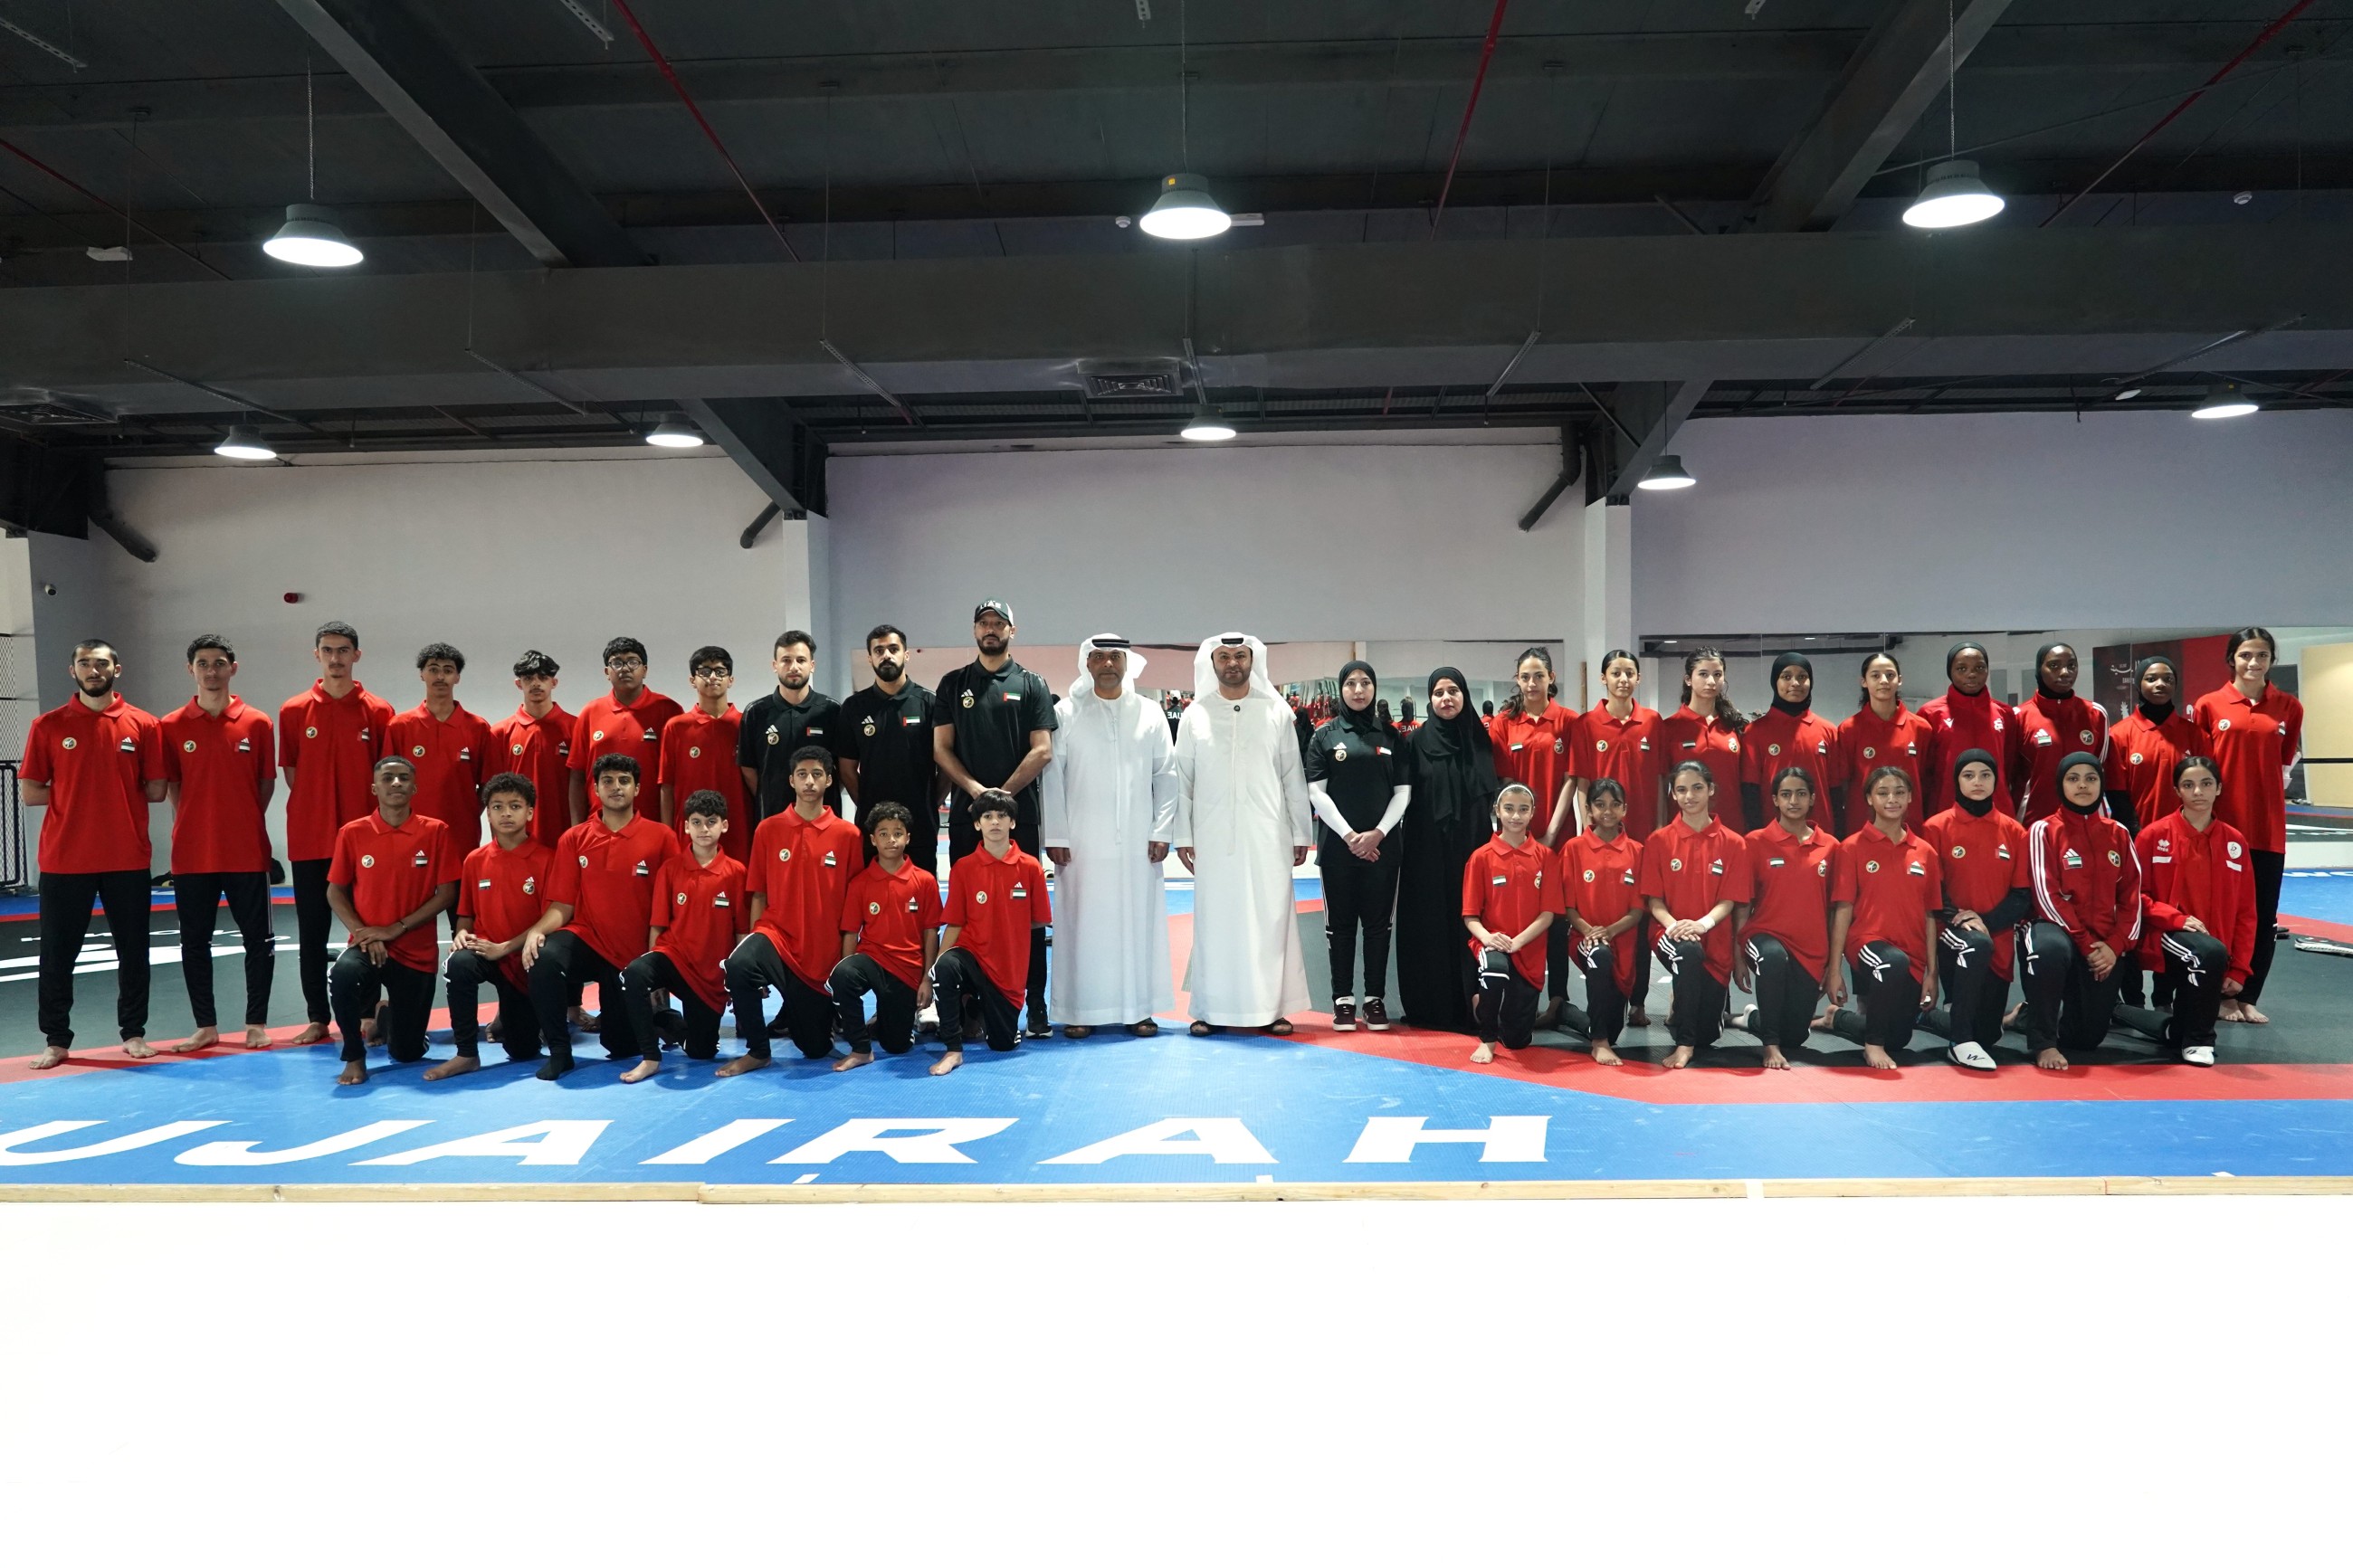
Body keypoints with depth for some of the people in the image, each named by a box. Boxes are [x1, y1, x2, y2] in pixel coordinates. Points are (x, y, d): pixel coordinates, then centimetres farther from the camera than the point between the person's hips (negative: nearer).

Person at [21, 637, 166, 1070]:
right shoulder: (48, 725, 2)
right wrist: (78, 795, -2)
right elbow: (29, 791, 1)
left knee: (133, 950, 7)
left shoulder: (144, 725, 1)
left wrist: (109, 795, -1)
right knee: (58, 953, 5)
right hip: (64, 859, 0)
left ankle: (134, 1033, 19)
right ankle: (55, 1040, 15)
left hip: (128, 859, 0)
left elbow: (155, 789, 2)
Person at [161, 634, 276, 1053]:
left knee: (259, 939, 3)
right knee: (194, 942, 8)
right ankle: (206, 1026, 19)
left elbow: (267, 782, 7)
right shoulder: (171, 726, 2)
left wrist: (245, 823, 3)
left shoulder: (257, 723, 0)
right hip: (192, 853, 1)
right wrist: (191, 827, 2)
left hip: (247, 852, -1)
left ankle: (256, 1023, 15)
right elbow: (171, 785, 8)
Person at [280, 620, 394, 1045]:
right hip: (310, 839, 1)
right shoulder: (293, 711, 3)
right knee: (312, 931, 6)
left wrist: (375, 817, -5)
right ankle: (317, 1017, 15)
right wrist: (320, 807, 1)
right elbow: (291, 775, 8)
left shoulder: (378, 712, 2)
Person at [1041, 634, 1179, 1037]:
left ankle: (1139, 1007, 11)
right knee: (1083, 923, -1)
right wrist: (1055, 835, -4)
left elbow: (1166, 775, 8)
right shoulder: (1066, 713, 4)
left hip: (1138, 842, 2)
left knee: (1139, 920, 3)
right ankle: (1079, 1010, 6)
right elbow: (1051, 777, 1)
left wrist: (1162, 831, 1)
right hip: (1083, 842, -2)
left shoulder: (1149, 714, 9)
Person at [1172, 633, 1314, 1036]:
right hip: (1213, 837, 0)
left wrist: (1301, 834, 4)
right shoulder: (1196, 715, 6)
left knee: (1270, 918, 0)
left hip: (1267, 836, 0)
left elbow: (1293, 776, 6)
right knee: (1214, 920, 2)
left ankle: (1272, 1006, 6)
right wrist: (1183, 836, 2)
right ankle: (1211, 1008, 8)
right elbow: (1182, 779, 7)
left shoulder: (1276, 712, 5)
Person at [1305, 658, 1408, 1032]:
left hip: (1382, 844, 1)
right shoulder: (1324, 735, 3)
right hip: (1338, 844, -1)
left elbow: (1403, 791, 5)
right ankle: (1343, 999, 8)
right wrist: (1349, 835, -10)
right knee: (1341, 922, 3)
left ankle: (1375, 998, 11)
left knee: (1378, 922, 3)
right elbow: (1317, 793, -2)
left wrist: (1377, 833, -8)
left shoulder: (1392, 737, 8)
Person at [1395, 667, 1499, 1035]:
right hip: (1429, 849, -1)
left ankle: (1471, 1004, 8)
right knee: (1432, 925, 0)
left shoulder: (1480, 738, 8)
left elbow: (1494, 790, 12)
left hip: (1473, 844, 2)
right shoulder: (1418, 741, 2)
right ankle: (1432, 1006, 7)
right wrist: (1404, 840, -4)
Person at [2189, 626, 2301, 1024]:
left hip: (2269, 825, 2)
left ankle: (2249, 998, 18)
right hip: (2222, 823, -2)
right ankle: (2225, 996, 15)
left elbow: (2287, 757, 17)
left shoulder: (2289, 708, 5)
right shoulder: (2209, 705, -1)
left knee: (2264, 916, 6)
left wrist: (2269, 782, 5)